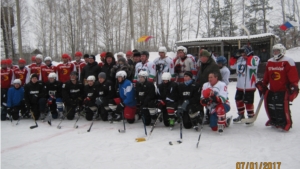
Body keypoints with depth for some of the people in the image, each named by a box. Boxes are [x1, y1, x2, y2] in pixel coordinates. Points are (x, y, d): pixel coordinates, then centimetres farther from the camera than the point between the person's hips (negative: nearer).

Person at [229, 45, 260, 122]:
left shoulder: (254, 58, -8)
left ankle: (251, 117, 14)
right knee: (238, 100, 17)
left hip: (249, 86, -8)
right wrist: (233, 57, 9)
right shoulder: (240, 59, 12)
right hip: (240, 86, 8)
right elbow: (233, 66, 20)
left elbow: (251, 65, -29)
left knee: (248, 102, -4)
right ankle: (241, 115, 34)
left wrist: (248, 56, -20)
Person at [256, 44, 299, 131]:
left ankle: (286, 123, -2)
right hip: (272, 90, 7)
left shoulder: (288, 62, -7)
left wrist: (293, 86, -16)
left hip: (284, 90, -6)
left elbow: (294, 77, -10)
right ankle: (274, 120, 24)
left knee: (283, 105, -17)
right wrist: (263, 85, 17)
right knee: (269, 103, 5)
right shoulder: (270, 62, 12)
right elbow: (266, 76, 19)